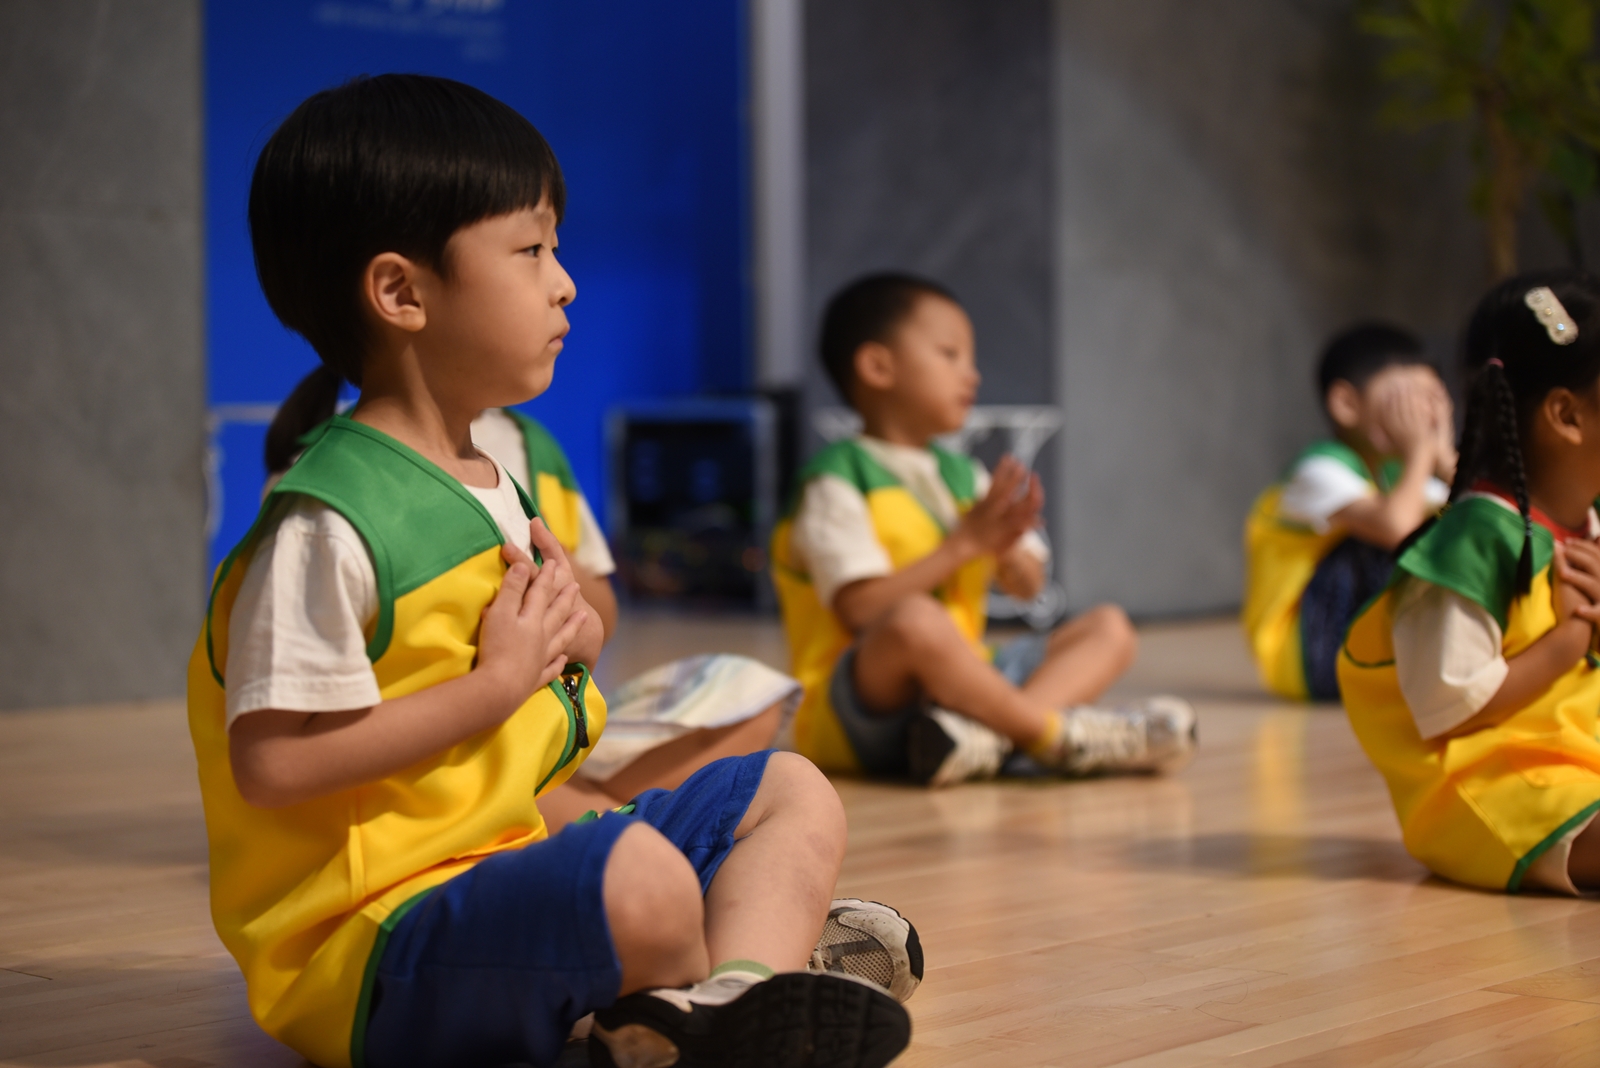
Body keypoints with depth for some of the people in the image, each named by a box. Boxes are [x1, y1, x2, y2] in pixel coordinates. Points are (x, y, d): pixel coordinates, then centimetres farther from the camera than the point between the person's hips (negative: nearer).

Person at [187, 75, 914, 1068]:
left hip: (507, 862, 10)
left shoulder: (492, 481, 12)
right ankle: (763, 942, -3)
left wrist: (564, 634, 0)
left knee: (794, 793, 12)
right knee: (640, 881, -38)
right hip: (369, 946, -10)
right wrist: (494, 684, -17)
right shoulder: (327, 524, -18)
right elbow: (271, 762, -23)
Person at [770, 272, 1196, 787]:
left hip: (958, 685, 9)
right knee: (914, 621, -39)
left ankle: (987, 729, -31)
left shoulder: (965, 476, 17)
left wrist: (1005, 548, -8)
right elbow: (861, 610, -19)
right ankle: (1055, 733, -23)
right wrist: (964, 543, -17)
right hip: (868, 704, -8)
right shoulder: (837, 483, -7)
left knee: (1109, 627, -2)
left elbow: (1027, 586, 16)